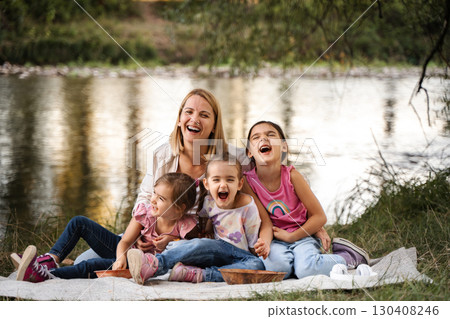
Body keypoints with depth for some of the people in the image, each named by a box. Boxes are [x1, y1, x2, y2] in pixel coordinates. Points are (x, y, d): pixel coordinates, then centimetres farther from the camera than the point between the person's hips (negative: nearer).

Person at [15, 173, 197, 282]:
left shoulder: (186, 227, -20)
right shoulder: (146, 212, -8)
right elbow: (125, 241, -11)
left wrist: (170, 243, -31)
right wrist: (121, 257, -35)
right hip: (124, 252, 6)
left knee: (93, 265, -35)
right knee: (79, 223, -3)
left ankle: (42, 275, -45)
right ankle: (51, 260, -18)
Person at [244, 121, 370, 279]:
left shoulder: (291, 175, -12)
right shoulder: (248, 180, -10)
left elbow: (320, 217, -7)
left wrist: (291, 236, -13)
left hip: (301, 236, 0)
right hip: (275, 240, 1)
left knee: (306, 269, -30)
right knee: (275, 264, -34)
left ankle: (350, 256, -3)